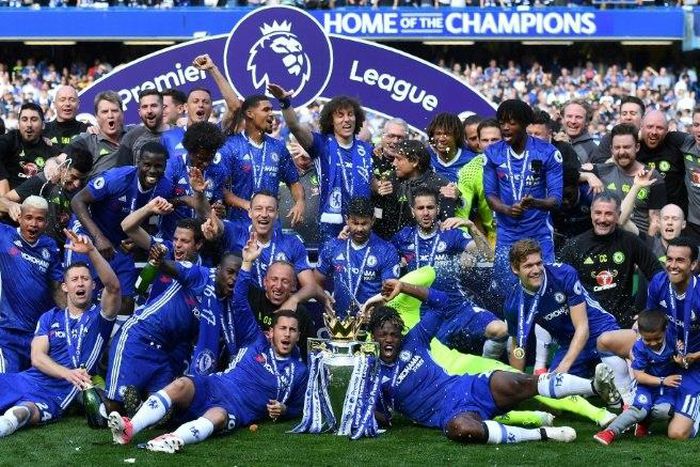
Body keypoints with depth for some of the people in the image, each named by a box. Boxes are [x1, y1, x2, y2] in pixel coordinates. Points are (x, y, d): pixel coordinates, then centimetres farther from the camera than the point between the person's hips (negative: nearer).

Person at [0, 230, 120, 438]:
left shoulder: (99, 316, 11)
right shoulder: (50, 318, 21)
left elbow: (113, 287, -10)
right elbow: (37, 357, 5)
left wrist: (91, 251, -24)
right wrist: (67, 373, -16)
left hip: (55, 396, -5)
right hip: (26, 380, 5)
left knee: (22, 413, -40)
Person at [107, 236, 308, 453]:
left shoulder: (299, 371, 18)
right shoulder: (257, 342, 19)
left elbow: (296, 408, 26)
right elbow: (240, 303, 14)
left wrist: (283, 410, -1)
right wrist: (247, 263, 7)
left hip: (237, 410, -2)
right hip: (214, 386, 2)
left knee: (217, 417, -39)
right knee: (181, 385, -32)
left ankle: (175, 439, -71)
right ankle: (129, 429, -49)